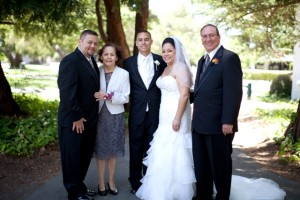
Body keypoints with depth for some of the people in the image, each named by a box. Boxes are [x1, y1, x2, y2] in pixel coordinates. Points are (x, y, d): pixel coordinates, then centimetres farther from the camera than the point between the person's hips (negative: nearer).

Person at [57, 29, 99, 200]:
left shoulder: (92, 61, 11)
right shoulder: (70, 61, -17)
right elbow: (67, 93, -22)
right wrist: (77, 117, -19)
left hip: (89, 119, 8)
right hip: (74, 120, -8)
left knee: (85, 155, 18)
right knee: (72, 157, 8)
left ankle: (79, 186, 35)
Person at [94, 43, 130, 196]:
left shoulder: (124, 74, -4)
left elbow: (125, 97, -8)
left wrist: (108, 96, -20)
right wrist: (97, 97, -15)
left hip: (115, 116, 0)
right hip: (99, 115, 1)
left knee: (113, 149, 11)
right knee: (100, 150, 7)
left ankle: (111, 181, 26)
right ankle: (101, 182, 21)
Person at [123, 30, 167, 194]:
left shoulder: (161, 61, 4)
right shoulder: (129, 62, 5)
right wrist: (129, 102, -4)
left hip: (155, 112, 0)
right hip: (136, 112, 0)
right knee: (135, 148, 8)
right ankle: (135, 182, 22)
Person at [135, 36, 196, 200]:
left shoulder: (181, 68, -12)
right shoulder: (166, 69, 16)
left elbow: (184, 95, -20)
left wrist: (177, 118, -24)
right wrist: (165, 117, 17)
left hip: (176, 115, -9)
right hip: (165, 115, 9)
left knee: (174, 153, -3)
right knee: (165, 153, 14)